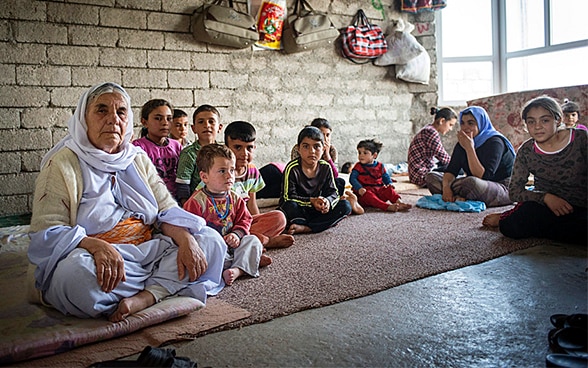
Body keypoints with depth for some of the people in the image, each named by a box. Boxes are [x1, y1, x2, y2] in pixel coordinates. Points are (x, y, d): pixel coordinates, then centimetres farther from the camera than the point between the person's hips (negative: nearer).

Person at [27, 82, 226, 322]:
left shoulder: (139, 159, 14)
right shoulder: (62, 164, -2)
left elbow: (167, 211, 7)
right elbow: (46, 231, -11)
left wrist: (186, 240, -15)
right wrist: (97, 246, -31)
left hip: (145, 252, 6)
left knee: (211, 241, -10)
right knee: (75, 271, -38)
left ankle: (144, 298, -27)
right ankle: (169, 281, -18)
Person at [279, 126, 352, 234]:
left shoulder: (325, 167, -2)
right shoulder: (292, 168, -16)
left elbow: (332, 192, -2)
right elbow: (289, 197, -18)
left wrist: (327, 201, -26)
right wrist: (311, 201, -29)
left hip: (317, 209, 5)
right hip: (299, 210, -4)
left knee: (345, 206, -16)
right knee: (290, 206, -37)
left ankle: (304, 228, -26)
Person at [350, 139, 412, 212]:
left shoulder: (380, 166, 11)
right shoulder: (358, 166, 0)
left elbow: (386, 177, 22)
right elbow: (352, 178, -8)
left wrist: (389, 184, -1)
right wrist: (359, 188, -24)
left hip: (379, 190, 5)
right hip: (365, 191, -4)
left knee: (389, 190, -19)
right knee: (368, 195, -35)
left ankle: (399, 202, -39)